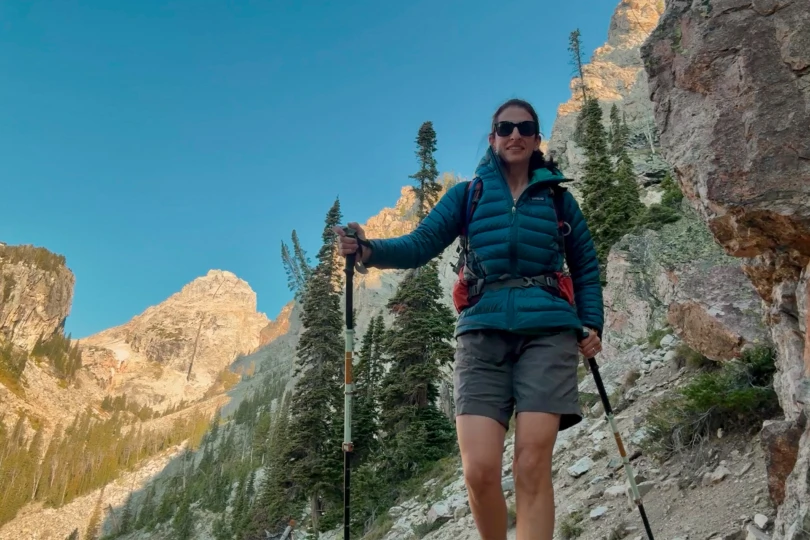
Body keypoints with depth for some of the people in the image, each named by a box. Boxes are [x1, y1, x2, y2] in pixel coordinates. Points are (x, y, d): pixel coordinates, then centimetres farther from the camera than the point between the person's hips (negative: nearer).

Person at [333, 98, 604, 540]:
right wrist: (368, 250, -17)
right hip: (483, 333, 0)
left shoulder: (557, 196, 16)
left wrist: (591, 325, 5)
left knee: (532, 466, -10)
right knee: (479, 470, -10)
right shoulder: (467, 194, 14)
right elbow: (420, 245, 2)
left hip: (547, 333, 0)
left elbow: (585, 268, 20)